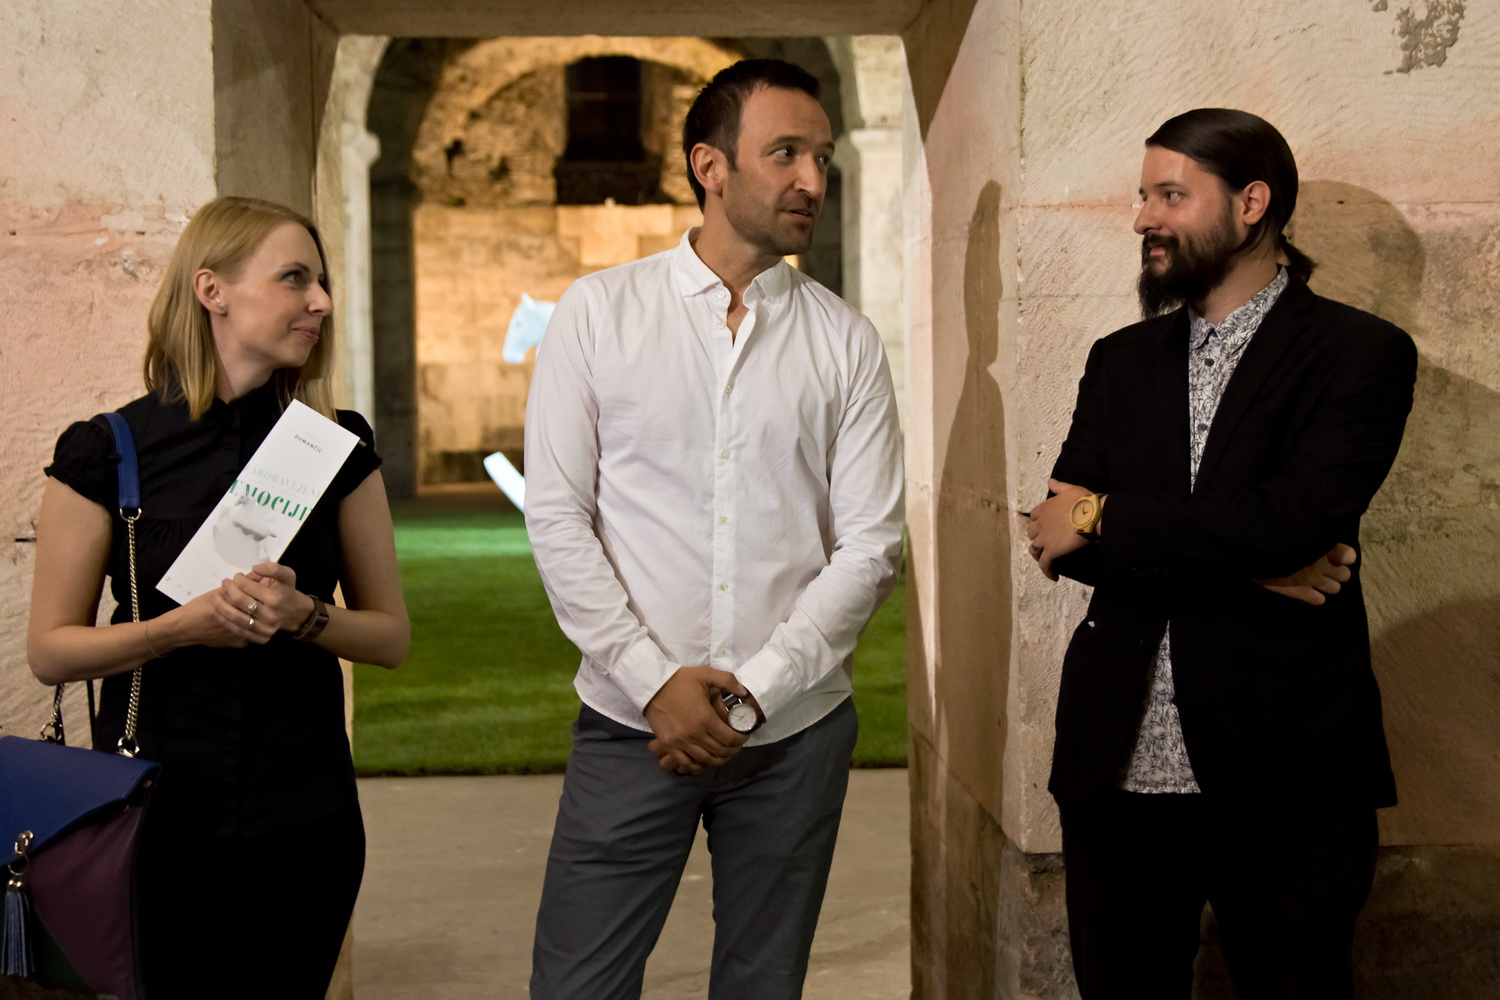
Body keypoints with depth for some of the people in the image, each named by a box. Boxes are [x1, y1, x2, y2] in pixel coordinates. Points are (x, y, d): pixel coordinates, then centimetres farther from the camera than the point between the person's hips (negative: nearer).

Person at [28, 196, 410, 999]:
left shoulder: (337, 448, 3)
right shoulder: (105, 453, -4)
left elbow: (391, 635, 6)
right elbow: (50, 649, -2)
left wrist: (305, 616, -14)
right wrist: (186, 625, -18)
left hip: (304, 819, 2)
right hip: (158, 818, -2)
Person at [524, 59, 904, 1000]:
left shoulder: (844, 340, 3)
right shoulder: (599, 312, 0)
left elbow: (871, 545, 0)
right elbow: (557, 516, -2)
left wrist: (753, 693, -8)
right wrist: (656, 681, -9)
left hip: (794, 729, 2)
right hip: (632, 722, -1)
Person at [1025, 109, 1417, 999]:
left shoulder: (1360, 353, -3)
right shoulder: (1122, 361, 13)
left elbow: (1293, 519, -18)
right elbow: (1061, 537, 1)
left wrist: (1103, 518, -9)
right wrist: (1243, 564, -12)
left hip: (1283, 773, -4)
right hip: (1119, 764, 5)